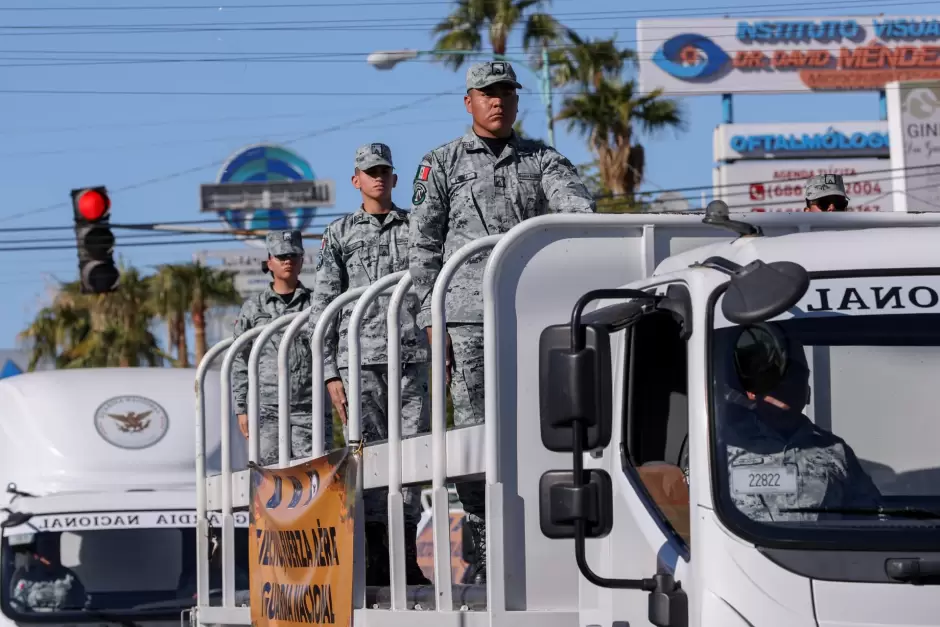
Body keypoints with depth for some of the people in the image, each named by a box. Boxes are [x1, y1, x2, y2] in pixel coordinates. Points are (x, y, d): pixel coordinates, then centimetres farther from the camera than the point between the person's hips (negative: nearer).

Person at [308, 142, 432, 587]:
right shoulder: (339, 234, 11)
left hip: (412, 357, 1)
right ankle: (376, 557, -7)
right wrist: (330, 373, 0)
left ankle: (406, 557, 1)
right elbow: (322, 306, 8)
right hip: (360, 359, -1)